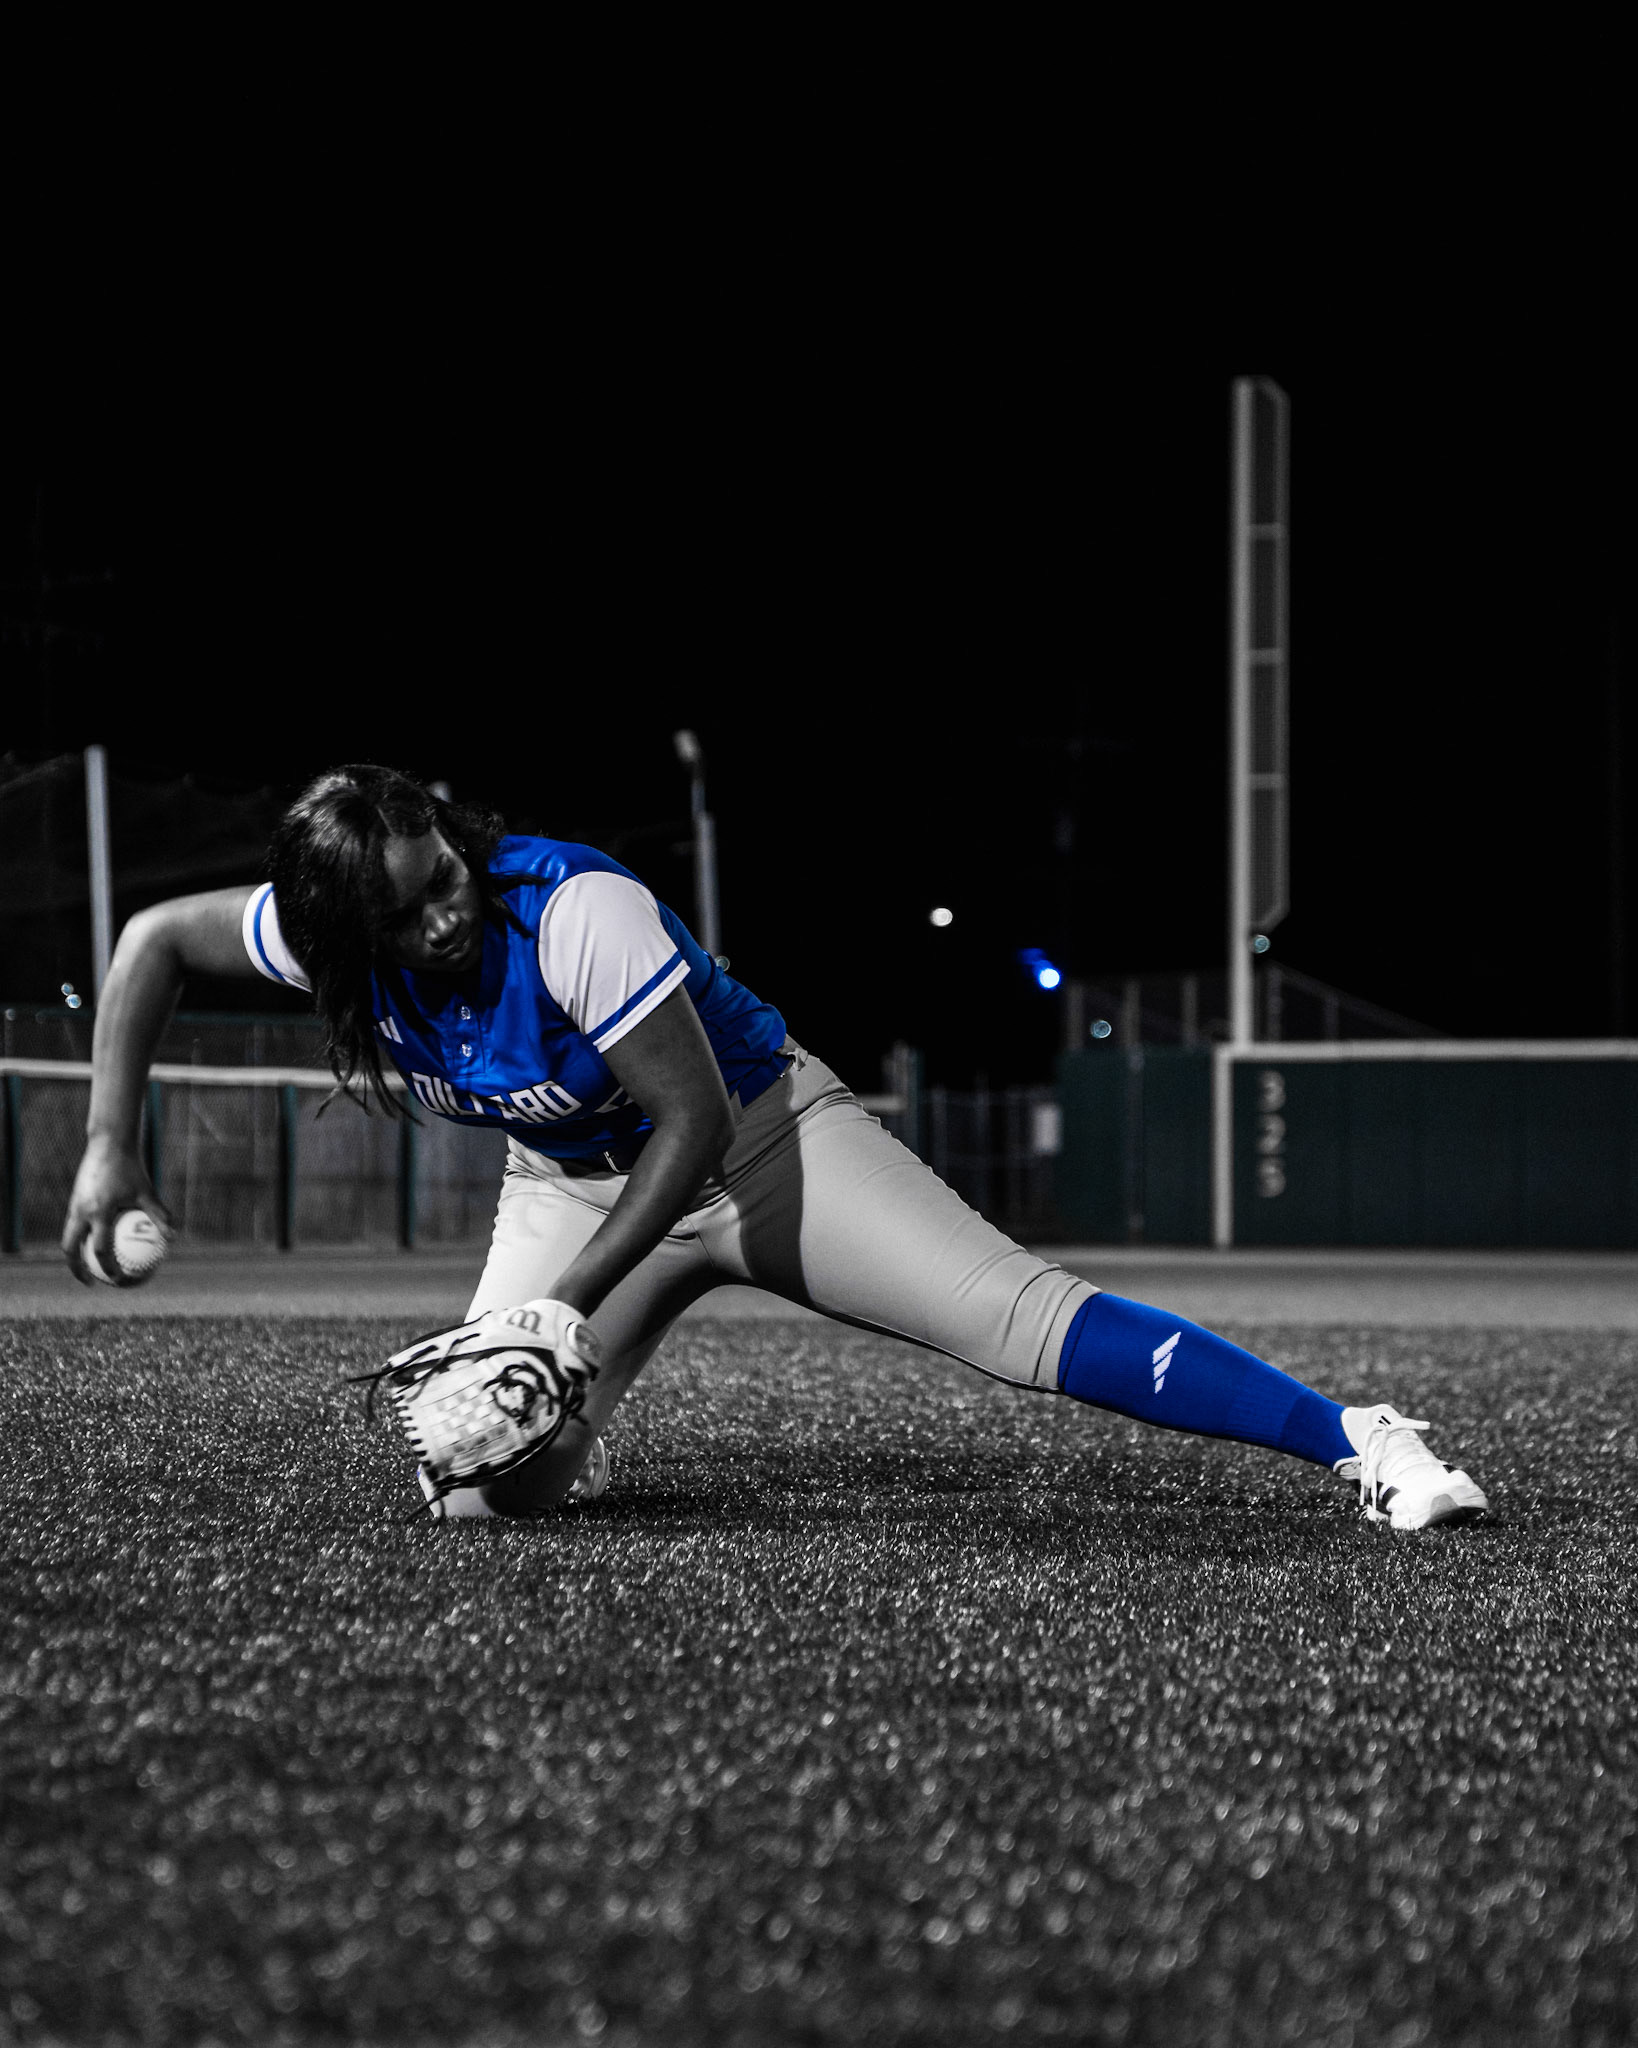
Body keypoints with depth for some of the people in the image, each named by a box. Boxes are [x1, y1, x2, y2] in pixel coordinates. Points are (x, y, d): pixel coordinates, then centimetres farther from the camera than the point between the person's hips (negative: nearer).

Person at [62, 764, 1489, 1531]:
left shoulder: (572, 911, -33)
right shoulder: (339, 937, -19)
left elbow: (697, 1126, -28)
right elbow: (157, 938, -1)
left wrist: (565, 1305, -30)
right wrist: (111, 1150, -5)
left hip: (758, 1139, -5)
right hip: (576, 1185, 5)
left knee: (1021, 1321, -22)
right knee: (480, 1483, -13)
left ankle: (1357, 1443, -22)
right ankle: (575, 1438, 25)